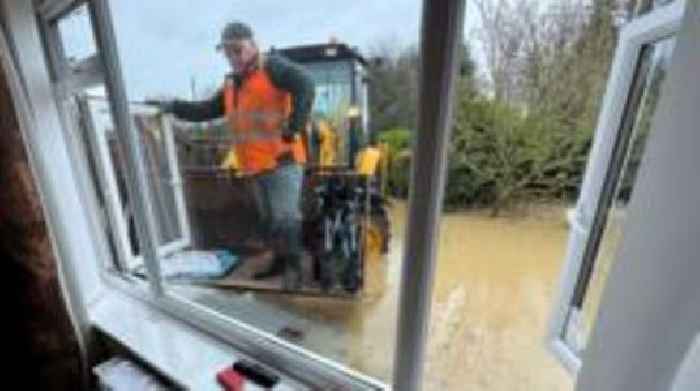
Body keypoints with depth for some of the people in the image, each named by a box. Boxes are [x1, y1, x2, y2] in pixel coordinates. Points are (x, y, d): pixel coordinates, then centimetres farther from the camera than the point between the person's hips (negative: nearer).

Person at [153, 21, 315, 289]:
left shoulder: (272, 67, -2)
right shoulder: (231, 84, 21)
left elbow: (304, 85, -18)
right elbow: (207, 110, 24)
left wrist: (294, 127, -24)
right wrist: (176, 107, 12)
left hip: (283, 159, -8)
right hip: (258, 165, 8)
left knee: (285, 217, -8)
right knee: (268, 219, 15)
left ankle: (294, 267, 8)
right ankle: (280, 261, 31)